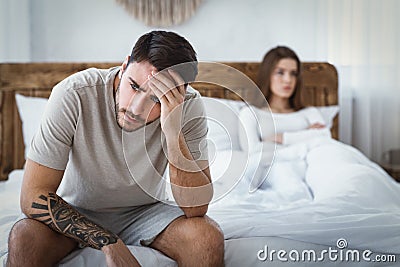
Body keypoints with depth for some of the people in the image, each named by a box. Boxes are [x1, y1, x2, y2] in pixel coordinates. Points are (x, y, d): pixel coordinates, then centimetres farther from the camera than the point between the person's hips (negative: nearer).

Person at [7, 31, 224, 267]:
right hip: (75, 212, -1)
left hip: (144, 212, 1)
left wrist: (173, 133, -37)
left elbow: (196, 209, -23)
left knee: (209, 237, -25)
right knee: (25, 237, -31)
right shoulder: (73, 95, -25)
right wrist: (110, 243, -29)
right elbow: (34, 196, -23)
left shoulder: (188, 107, -20)